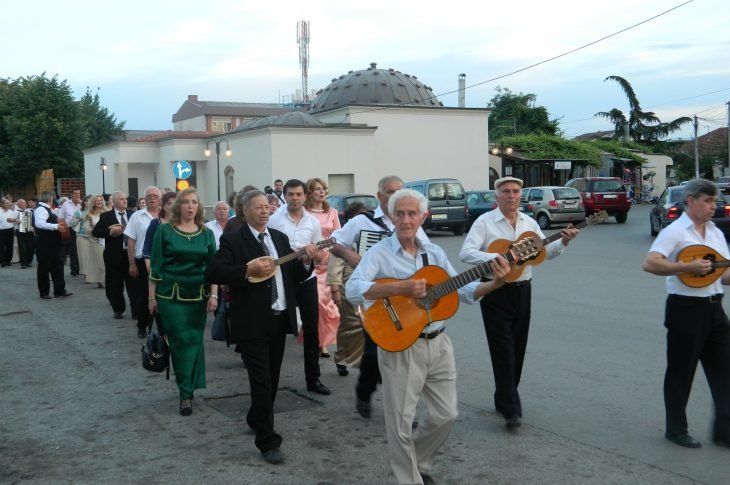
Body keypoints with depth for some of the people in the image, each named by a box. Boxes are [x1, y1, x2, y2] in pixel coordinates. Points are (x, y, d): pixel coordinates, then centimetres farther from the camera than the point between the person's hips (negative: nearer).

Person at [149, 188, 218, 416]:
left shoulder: (206, 233, 6)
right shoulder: (165, 231, -1)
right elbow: (155, 265, 0)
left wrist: (214, 295, -2)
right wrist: (152, 296, -1)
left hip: (197, 296, 2)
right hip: (170, 295, -2)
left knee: (193, 341, 2)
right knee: (180, 341, -3)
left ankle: (186, 392, 10)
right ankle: (186, 390, 7)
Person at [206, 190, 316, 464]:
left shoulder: (280, 238, 12)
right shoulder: (232, 240, -6)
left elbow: (295, 276, 11)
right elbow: (212, 273, -17)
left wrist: (307, 260, -10)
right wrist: (248, 270, -27)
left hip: (280, 319, 6)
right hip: (252, 323, -6)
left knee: (272, 380, 17)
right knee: (261, 382, -5)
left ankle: (256, 420, 40)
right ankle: (267, 441, 3)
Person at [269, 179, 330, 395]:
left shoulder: (313, 222, 6)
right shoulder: (274, 220, -3)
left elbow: (320, 257, 11)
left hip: (307, 279, 3)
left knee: (312, 329, 4)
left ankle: (313, 378, 12)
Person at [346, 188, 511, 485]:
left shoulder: (435, 253, 8)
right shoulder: (379, 253, -10)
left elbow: (462, 291, 12)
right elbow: (352, 290, -25)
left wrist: (495, 284, -4)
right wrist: (401, 288, -33)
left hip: (438, 344, 6)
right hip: (400, 346, -5)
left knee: (446, 415, 13)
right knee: (401, 423, 3)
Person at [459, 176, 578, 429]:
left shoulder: (529, 223, 10)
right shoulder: (485, 221, -7)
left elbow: (545, 252, 12)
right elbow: (466, 253, -16)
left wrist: (563, 242, -7)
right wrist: (495, 258, -29)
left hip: (522, 289, 6)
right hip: (495, 292, -6)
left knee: (517, 348, 11)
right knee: (503, 350, -7)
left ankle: (503, 399, 26)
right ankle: (511, 408, -6)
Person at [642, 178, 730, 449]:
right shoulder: (675, 231, -10)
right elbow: (649, 264, -21)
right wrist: (688, 267, -26)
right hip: (685, 308, -7)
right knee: (681, 371, 5)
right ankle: (676, 429, 20)